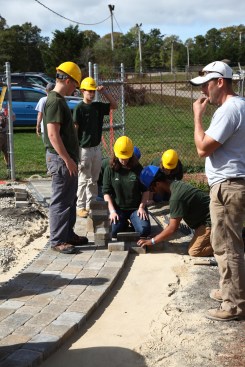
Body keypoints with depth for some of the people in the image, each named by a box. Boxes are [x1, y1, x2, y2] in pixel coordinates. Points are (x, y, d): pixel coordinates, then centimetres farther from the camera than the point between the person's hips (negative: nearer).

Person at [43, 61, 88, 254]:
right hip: (60, 159, -10)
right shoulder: (55, 102, -17)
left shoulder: (59, 100, 15)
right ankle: (57, 240, 6)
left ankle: (68, 234, 26)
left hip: (66, 158, 10)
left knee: (70, 199, 16)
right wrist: (67, 160, -22)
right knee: (61, 201, -3)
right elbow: (53, 134, -23)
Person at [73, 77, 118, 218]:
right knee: (83, 180, 0)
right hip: (84, 149, -6)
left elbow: (114, 105, 11)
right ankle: (80, 207, 9)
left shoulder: (98, 106, 8)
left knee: (94, 180, 13)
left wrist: (104, 92, -2)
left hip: (97, 148, 6)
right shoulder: (79, 108, -11)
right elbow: (75, 129, -13)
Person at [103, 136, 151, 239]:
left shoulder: (138, 168, 1)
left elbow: (145, 190, 6)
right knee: (114, 232, -24)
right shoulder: (110, 169, -1)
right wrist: (112, 211, -11)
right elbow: (106, 192, -1)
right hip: (118, 208, 0)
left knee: (144, 231, -22)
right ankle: (124, 223, 12)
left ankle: (133, 221, 13)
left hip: (136, 207, 0)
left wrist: (141, 207, -7)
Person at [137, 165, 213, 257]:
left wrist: (152, 241, -14)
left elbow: (172, 228, -22)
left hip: (211, 220, -10)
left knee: (194, 251, -13)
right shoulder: (176, 184, 4)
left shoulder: (176, 197, -27)